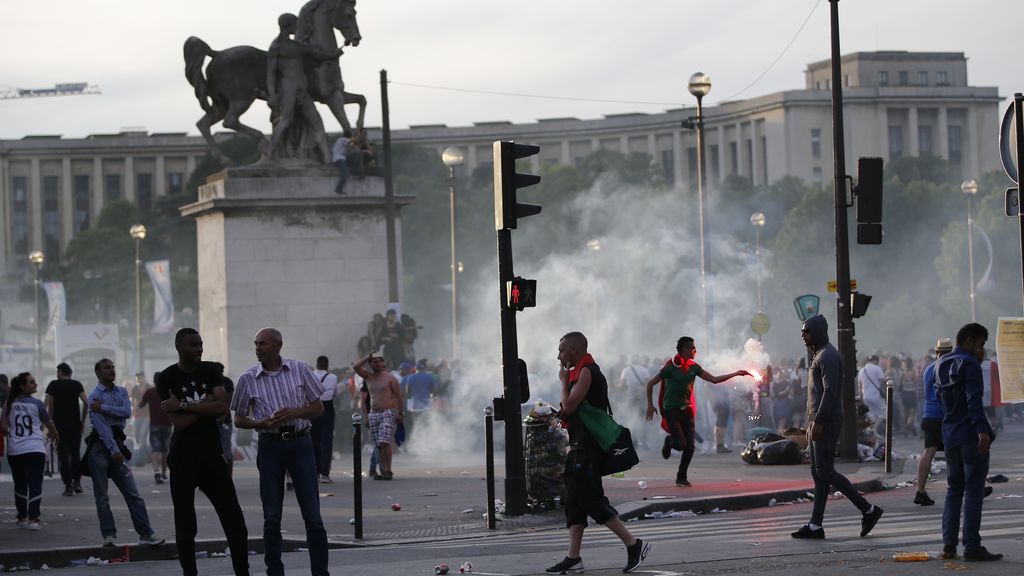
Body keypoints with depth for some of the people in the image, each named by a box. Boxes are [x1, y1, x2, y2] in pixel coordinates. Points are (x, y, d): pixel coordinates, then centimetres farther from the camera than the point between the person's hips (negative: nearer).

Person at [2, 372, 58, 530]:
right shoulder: (36, 404, -3)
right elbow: (48, 423, 9)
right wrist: (55, 434, 30)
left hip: (14, 450, 3)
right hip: (35, 449, -3)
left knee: (20, 485, 15)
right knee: (35, 485, -2)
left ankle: (22, 518, 20)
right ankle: (33, 519, -10)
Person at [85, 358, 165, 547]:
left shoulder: (122, 392, 14)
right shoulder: (95, 395, -4)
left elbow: (127, 412, -6)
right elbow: (101, 425, -13)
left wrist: (103, 408, -13)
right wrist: (114, 450, -19)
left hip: (117, 443, 5)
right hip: (100, 446, -5)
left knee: (132, 493, -1)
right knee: (102, 496, -1)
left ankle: (146, 533, -3)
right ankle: (109, 534, 5)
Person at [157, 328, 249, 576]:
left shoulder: (211, 371, 6)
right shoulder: (167, 378, -5)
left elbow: (222, 406, -10)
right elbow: (179, 422, -14)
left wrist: (184, 405, -13)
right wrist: (206, 404, -9)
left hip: (212, 452, 3)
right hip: (183, 456, -3)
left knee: (234, 519, 0)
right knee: (185, 523, 2)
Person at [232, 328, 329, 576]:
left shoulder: (300, 370, 0)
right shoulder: (248, 379, 1)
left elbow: (318, 408, 6)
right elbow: (239, 419, 8)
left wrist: (295, 412, -14)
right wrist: (260, 423, -13)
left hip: (300, 443, 0)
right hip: (270, 445, 0)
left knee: (313, 515, -1)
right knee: (272, 518, 2)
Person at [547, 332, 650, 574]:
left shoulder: (586, 372, -12)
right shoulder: (581, 371, 20)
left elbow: (569, 406, -18)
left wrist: (564, 380, -6)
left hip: (587, 446, -11)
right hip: (580, 445, 11)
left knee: (590, 498, -12)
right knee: (575, 501, 8)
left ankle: (634, 544, -9)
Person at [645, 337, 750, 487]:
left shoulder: (694, 367, 5)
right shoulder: (670, 367, -11)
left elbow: (714, 379, 3)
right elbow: (650, 384, -4)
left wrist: (736, 374, -3)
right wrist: (650, 405, -8)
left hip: (686, 410, 5)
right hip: (671, 410, -5)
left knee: (689, 446, -4)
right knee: (680, 444, -16)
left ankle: (681, 477, 11)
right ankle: (669, 442, 21)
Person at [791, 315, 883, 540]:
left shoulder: (828, 356, -13)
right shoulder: (818, 355, 20)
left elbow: (830, 391, -21)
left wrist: (818, 421, -24)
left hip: (826, 422, -11)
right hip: (818, 422, 11)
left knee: (825, 472, -11)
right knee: (818, 473, 7)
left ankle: (868, 510, -6)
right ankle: (815, 525, 7)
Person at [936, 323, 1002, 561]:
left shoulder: (941, 365, 14)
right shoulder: (969, 363, -11)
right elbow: (974, 399, -21)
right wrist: (982, 429, -28)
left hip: (949, 434, 8)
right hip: (970, 434, -8)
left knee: (953, 489, 14)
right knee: (973, 491, -4)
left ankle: (949, 544, 8)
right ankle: (972, 546, -6)